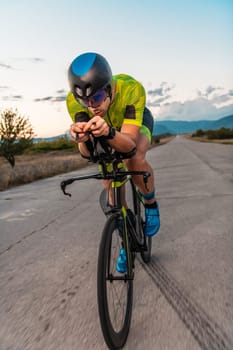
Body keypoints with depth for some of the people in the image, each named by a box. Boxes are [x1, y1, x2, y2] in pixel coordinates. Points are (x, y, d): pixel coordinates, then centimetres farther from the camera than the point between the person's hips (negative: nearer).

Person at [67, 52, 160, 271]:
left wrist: (108, 132, -66)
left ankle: (151, 204, -3)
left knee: (135, 159, -35)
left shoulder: (131, 89, -42)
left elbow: (129, 144, -46)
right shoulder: (73, 100, -34)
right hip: (110, 130, 3)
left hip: (137, 124, -2)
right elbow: (87, 153, -38)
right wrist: (82, 140, -60)